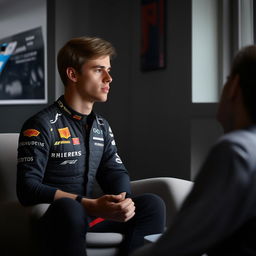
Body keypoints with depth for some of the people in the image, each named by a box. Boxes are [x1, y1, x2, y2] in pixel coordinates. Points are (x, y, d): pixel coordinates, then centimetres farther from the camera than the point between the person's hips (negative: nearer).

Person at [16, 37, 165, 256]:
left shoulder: (102, 127, 15)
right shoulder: (42, 126, -8)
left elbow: (116, 172, 14)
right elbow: (28, 188, -17)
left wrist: (124, 201, -12)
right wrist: (90, 205, -26)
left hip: (90, 216, 6)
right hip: (55, 221, -6)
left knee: (152, 204, -13)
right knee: (69, 208, -39)